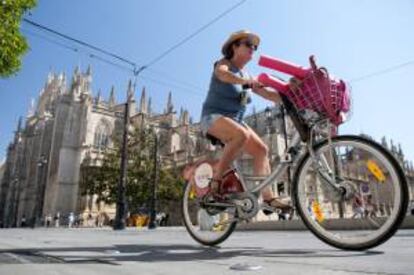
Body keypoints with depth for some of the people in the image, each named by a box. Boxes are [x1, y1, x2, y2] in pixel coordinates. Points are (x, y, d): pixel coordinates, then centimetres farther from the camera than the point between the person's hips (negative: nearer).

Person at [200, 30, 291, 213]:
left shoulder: (247, 76, 17)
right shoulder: (224, 63, -1)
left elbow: (268, 94, 6)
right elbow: (222, 74, -27)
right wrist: (247, 81, -43)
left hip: (235, 120, 7)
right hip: (214, 117, -7)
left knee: (261, 149, -9)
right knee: (242, 134, -35)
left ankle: (268, 197, -9)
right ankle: (215, 183, -28)